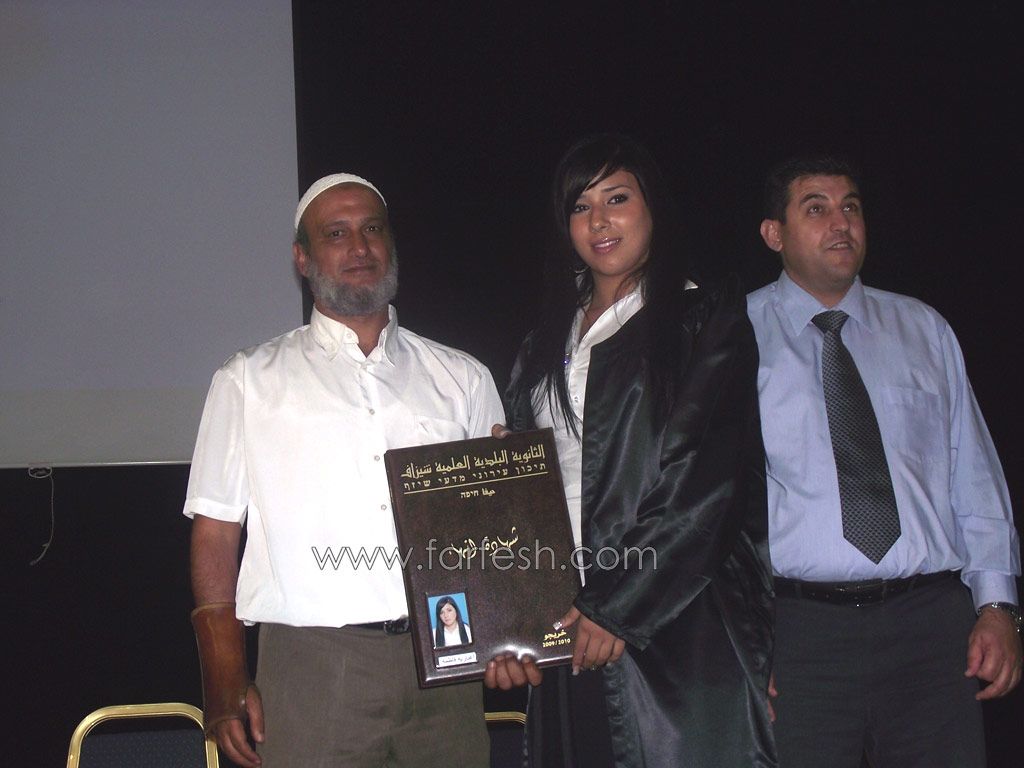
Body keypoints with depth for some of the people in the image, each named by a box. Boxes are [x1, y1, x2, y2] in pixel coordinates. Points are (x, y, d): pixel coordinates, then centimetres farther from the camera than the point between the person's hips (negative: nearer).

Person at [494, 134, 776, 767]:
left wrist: (618, 603, -11)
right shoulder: (545, 347, 19)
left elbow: (702, 482, -7)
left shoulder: (707, 320, 3)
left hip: (678, 625, -4)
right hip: (567, 624, 5)